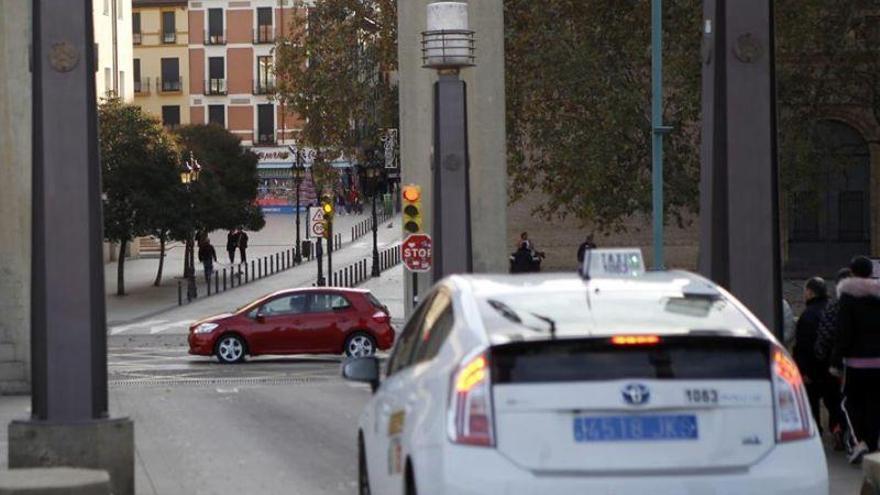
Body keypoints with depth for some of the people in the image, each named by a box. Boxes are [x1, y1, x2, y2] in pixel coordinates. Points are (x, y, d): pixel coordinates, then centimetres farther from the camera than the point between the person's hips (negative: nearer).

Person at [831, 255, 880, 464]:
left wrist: (835, 362, -6)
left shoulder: (848, 296, -7)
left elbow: (843, 333, -10)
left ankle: (860, 441, -12)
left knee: (851, 401, 7)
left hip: (857, 360, -4)